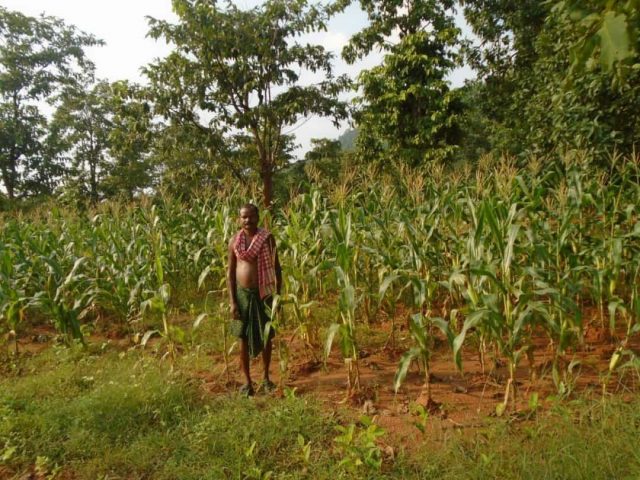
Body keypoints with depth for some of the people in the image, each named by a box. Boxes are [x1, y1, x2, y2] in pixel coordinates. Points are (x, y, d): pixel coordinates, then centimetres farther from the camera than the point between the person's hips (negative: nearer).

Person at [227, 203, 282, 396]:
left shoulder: (267, 238, -3)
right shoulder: (234, 241, -1)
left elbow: (276, 267, 1)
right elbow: (230, 272, 1)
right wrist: (232, 302, -5)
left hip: (264, 293, 0)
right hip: (243, 293, 1)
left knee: (266, 336, 10)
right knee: (244, 338, 6)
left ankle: (266, 377, 29)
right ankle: (247, 381, 20)